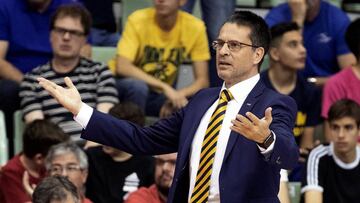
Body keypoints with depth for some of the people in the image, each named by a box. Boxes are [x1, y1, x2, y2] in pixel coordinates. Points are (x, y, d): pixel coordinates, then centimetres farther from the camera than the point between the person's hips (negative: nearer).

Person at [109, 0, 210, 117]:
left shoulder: (195, 27, -10)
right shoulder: (138, 20, -17)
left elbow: (202, 80, -9)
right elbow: (122, 67, -28)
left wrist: (178, 95, -29)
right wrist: (164, 87, -36)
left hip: (158, 95, 3)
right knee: (138, 86, -36)